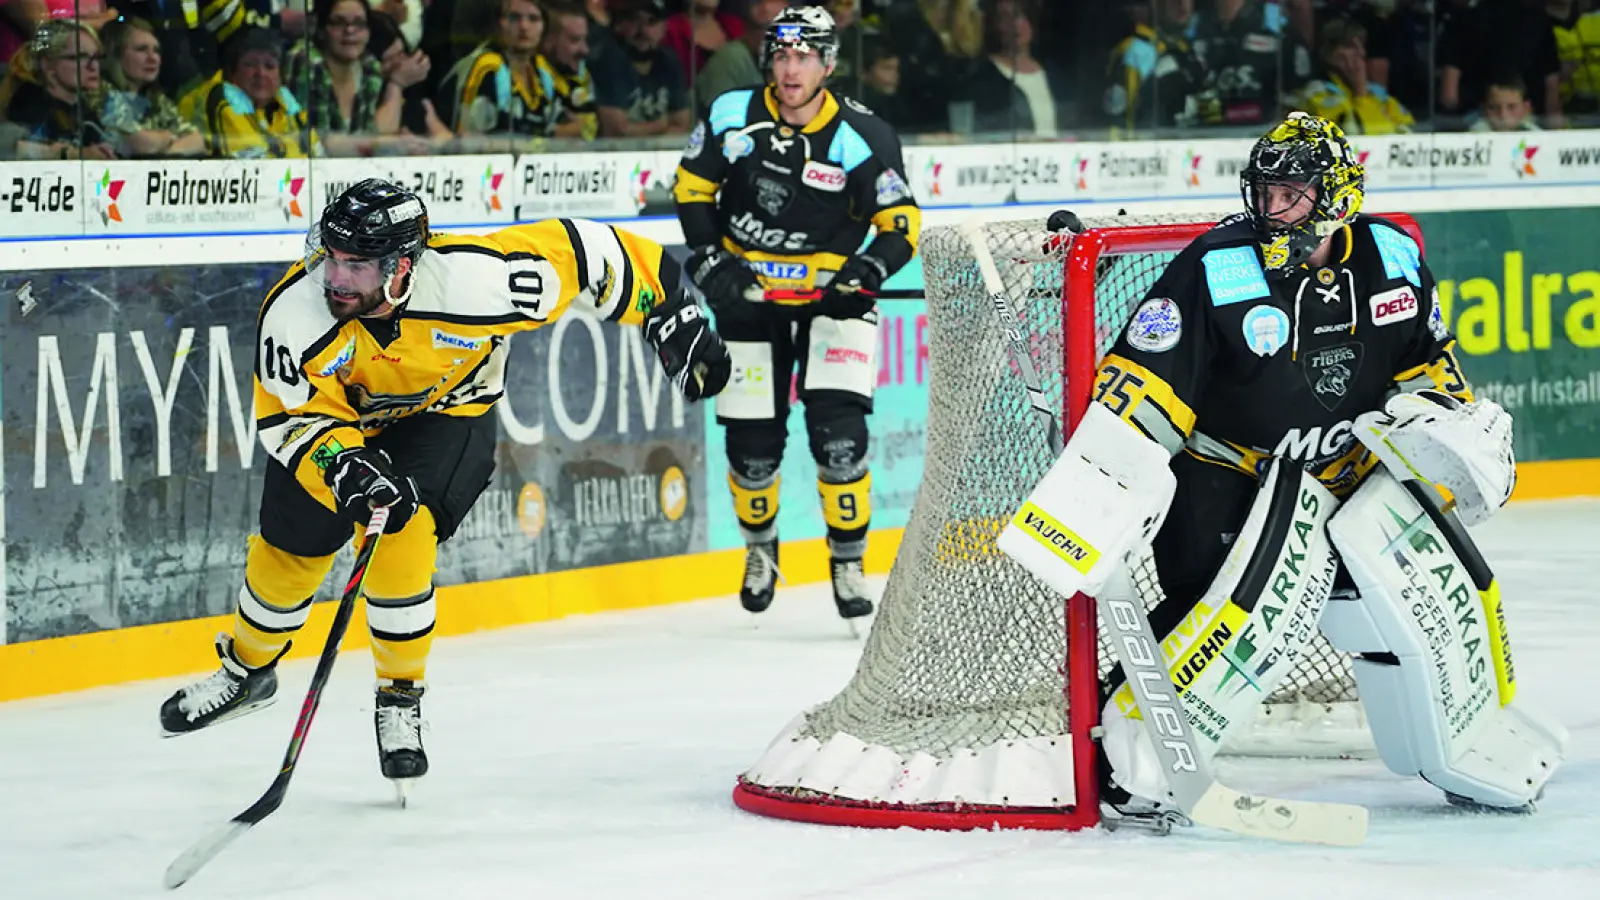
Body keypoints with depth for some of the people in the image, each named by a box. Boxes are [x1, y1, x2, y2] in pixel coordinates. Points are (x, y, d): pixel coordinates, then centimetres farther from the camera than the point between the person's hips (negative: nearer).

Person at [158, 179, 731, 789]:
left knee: (403, 538, -22)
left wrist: (666, 314, -18)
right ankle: (247, 669, 37)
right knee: (290, 547, 7)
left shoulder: (475, 281, -39)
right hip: (345, 412, 2)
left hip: (448, 409, -2)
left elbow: (580, 249, -26)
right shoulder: (293, 312, -33)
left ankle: (401, 699, -1)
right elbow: (291, 416, -23)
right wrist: (342, 463, -43)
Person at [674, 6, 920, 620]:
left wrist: (869, 267, -27)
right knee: (752, 442, 3)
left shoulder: (863, 138, -15)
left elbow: (901, 225, -9)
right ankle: (760, 548, 32)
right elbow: (692, 188, 5)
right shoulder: (732, 116, -9)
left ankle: (849, 563, 1)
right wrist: (709, 261, -7)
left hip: (829, 293, -2)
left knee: (837, 431, -16)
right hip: (748, 293, 2)